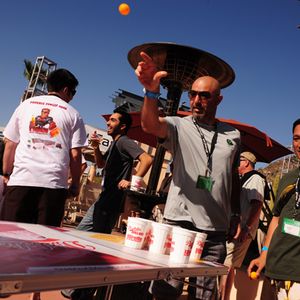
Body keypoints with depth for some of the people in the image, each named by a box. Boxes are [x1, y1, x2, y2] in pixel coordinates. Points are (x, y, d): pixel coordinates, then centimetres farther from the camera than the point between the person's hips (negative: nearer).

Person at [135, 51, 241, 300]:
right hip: (179, 223, -3)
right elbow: (150, 124, -23)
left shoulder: (233, 135, 11)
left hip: (216, 232, 4)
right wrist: (152, 92, -41)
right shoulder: (179, 126, -1)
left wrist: (236, 216, 17)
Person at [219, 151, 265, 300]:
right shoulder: (244, 180, 22)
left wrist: (247, 228, -24)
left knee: (226, 266, -10)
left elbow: (257, 205, -18)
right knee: (227, 267, 10)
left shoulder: (255, 179, -7)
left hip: (241, 231, -9)